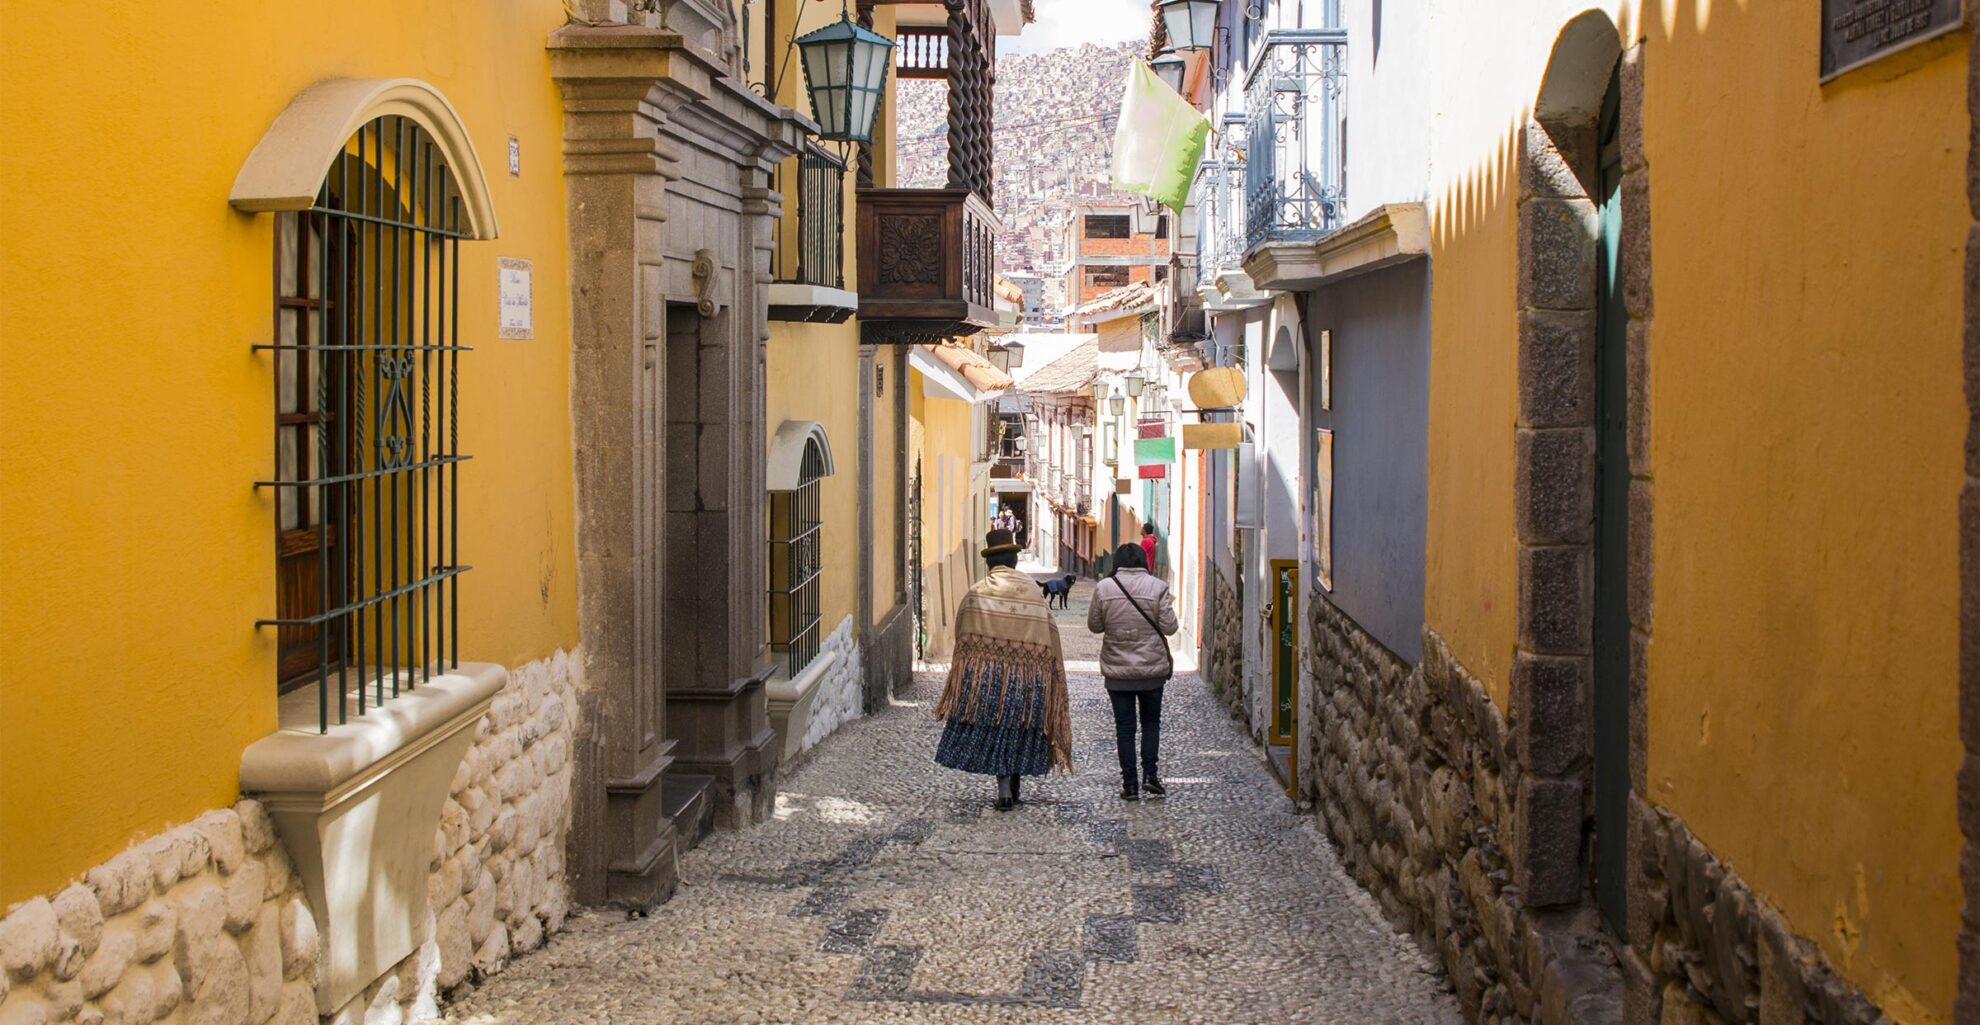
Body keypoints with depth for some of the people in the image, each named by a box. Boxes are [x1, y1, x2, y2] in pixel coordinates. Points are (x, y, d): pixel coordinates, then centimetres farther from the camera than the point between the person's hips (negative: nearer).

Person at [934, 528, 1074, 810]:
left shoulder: (976, 594, -3)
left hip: (985, 674, -2)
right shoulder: (1033, 591, 1)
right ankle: (1013, 788, 20)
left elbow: (962, 638, 0)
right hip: (1027, 676, 2)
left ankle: (1004, 790, -10)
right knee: (1018, 728, 14)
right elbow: (1048, 634, 2)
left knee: (993, 730, 2)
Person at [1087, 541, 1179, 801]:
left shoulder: (1103, 588, -5)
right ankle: (1150, 773, 4)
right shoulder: (1157, 587, -9)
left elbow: (1094, 625, 3)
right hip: (1152, 668, 0)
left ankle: (1130, 784, 8)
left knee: (1124, 726, 7)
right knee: (1151, 722, 16)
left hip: (1117, 670, 0)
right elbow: (1169, 626, -8)